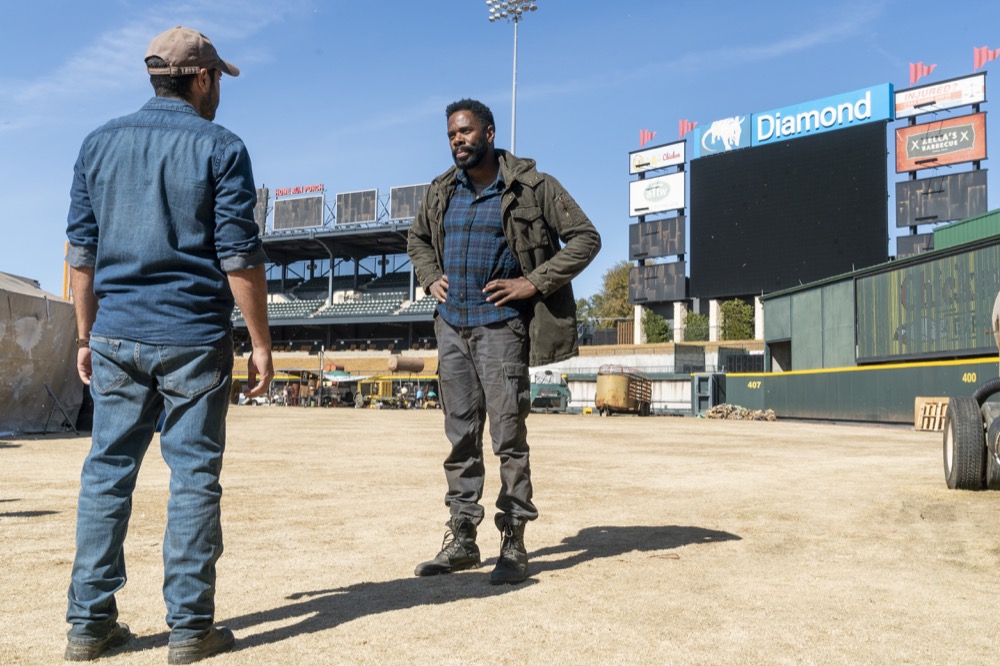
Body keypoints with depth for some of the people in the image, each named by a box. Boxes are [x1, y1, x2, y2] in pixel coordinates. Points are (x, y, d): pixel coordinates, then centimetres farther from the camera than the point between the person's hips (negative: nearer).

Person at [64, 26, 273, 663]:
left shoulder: (100, 144, 11)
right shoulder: (219, 147, -3)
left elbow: (82, 251, 10)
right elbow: (240, 257, -8)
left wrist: (87, 335, 16)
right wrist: (262, 342, -3)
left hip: (116, 339, 5)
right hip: (195, 339, -4)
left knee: (108, 470, 10)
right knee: (194, 475, 1)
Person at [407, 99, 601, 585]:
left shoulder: (532, 187, -4)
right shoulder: (441, 192, 12)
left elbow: (585, 238, -4)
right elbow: (417, 240, 29)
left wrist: (533, 283, -12)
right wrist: (430, 278, 10)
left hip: (501, 327, -5)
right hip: (451, 326, 6)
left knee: (508, 436, -4)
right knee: (461, 437, 9)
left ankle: (513, 544, 7)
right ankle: (461, 541, 19)